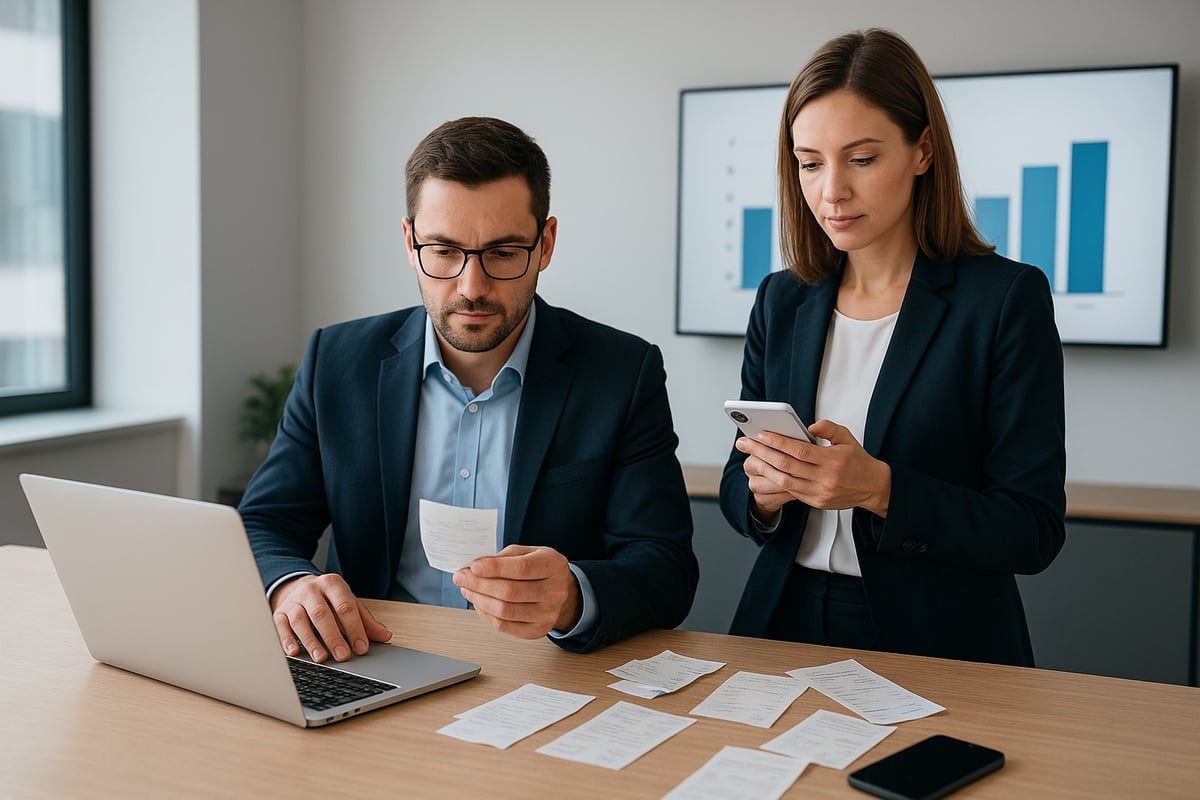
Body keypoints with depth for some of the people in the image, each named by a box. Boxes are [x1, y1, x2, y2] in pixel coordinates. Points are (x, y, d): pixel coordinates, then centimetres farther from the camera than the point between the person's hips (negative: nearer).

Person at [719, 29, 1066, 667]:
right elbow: (736, 489, 13)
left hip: (942, 651, -3)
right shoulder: (781, 301, 9)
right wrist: (765, 491, -10)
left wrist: (879, 489, -21)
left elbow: (1034, 531, -8)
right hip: (787, 628, 3)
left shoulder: (1007, 298, -5)